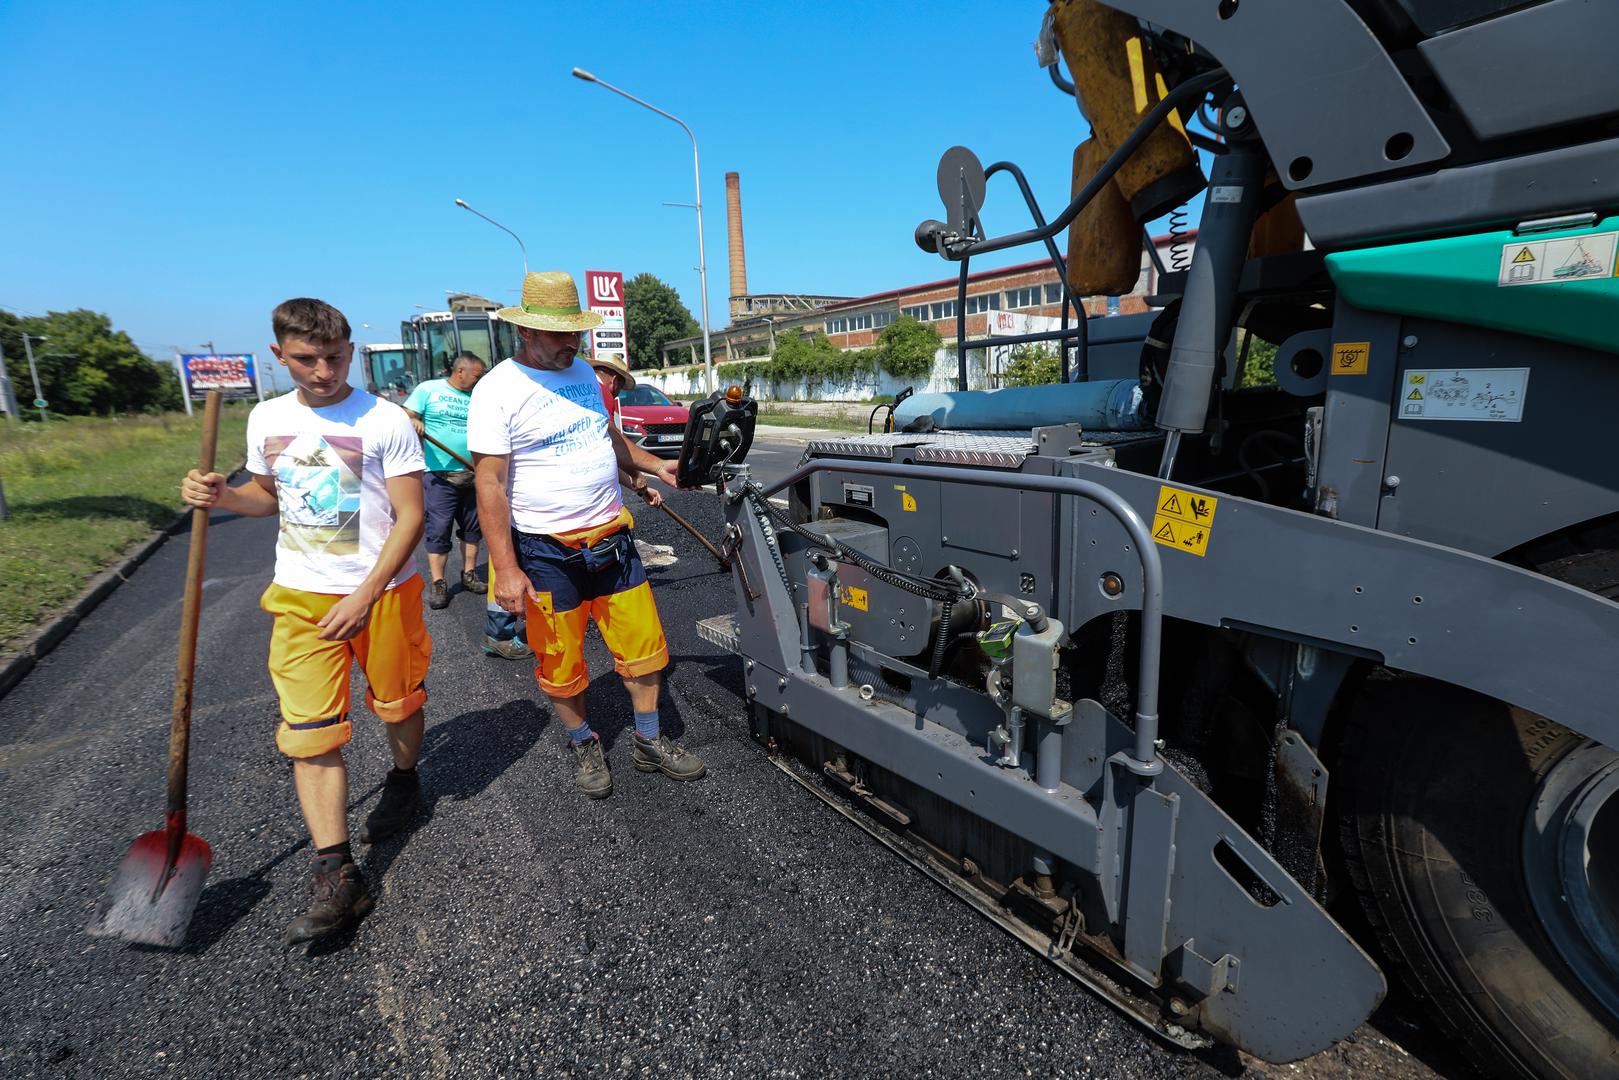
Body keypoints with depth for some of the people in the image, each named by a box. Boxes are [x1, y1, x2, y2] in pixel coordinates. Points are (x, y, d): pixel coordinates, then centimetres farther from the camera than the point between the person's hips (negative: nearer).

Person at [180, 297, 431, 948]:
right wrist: (222, 497, 0)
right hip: (300, 596, 4)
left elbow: (410, 516, -12)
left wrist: (364, 596, -19)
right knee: (310, 731, -2)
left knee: (397, 703, 13)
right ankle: (336, 877, 3)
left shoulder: (386, 421, -10)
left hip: (383, 589, -3)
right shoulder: (267, 419, 7)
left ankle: (404, 781, 43)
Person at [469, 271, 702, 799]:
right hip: (546, 552, -5)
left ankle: (650, 742, 27)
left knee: (643, 644, 9)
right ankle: (584, 746, 32)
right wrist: (506, 570, -18)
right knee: (561, 662, 9)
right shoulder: (497, 390, -11)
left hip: (611, 536, 6)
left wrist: (653, 465, 9)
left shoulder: (583, 373, 9)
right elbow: (490, 485, -14)